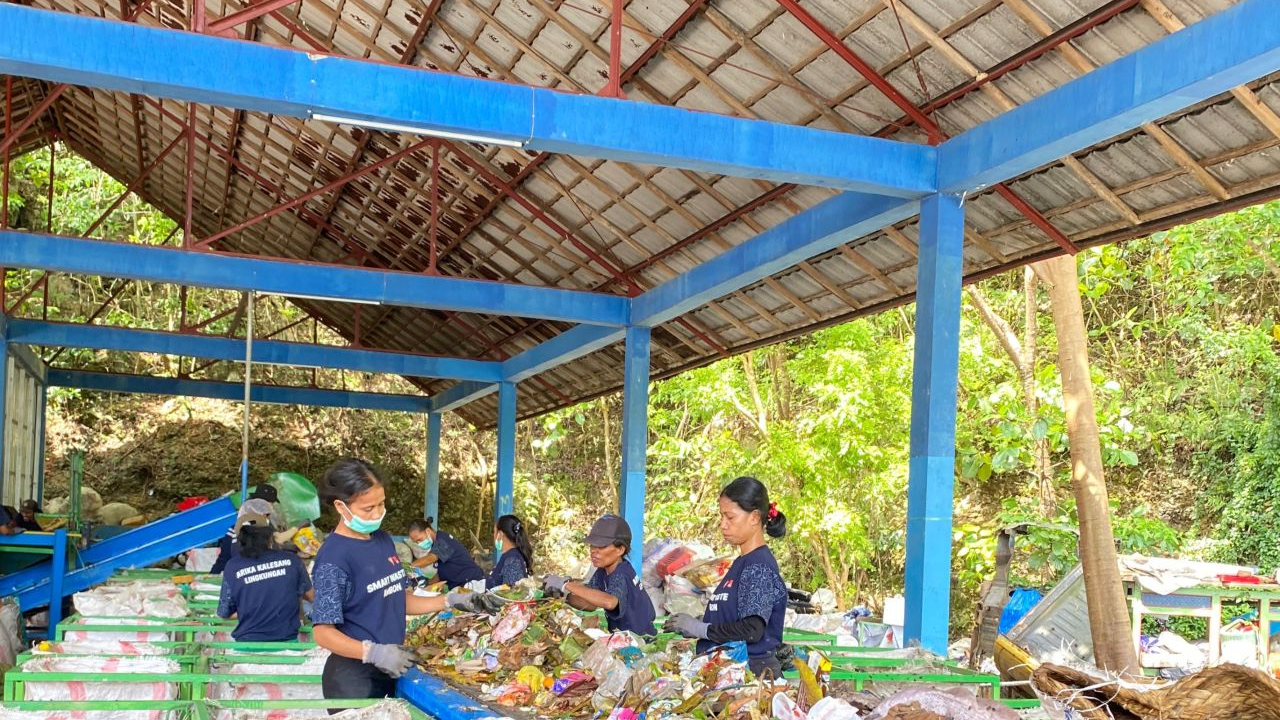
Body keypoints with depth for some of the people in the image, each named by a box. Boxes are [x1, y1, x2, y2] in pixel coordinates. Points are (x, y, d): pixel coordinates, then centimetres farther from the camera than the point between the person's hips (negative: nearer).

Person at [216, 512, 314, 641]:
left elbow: (224, 613, 4)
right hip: (287, 640, 1)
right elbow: (310, 595, 11)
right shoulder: (291, 560, -4)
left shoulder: (232, 567, -5)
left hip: (249, 642, 0)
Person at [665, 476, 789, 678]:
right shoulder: (741, 563, 15)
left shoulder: (760, 567, -12)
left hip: (754, 668, -8)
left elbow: (752, 630, -21)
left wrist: (699, 628, -12)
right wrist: (687, 626, 4)